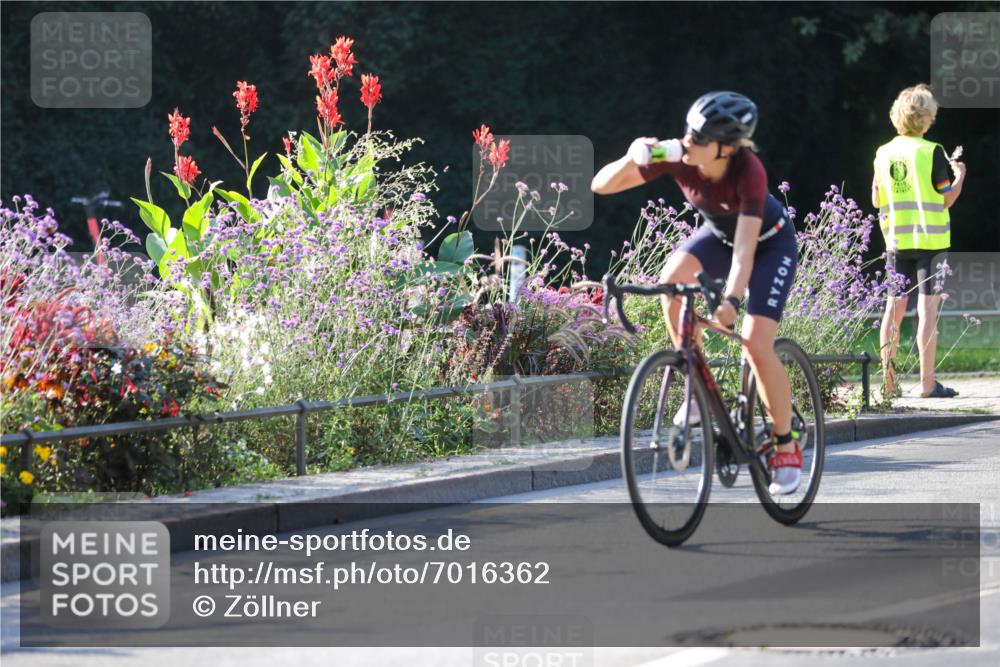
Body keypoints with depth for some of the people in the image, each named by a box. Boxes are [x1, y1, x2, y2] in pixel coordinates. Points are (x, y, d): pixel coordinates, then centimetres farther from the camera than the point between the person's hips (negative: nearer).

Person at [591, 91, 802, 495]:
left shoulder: (748, 171, -37)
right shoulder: (677, 157, -27)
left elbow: (745, 246, -45)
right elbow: (602, 185, -25)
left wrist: (731, 300, -59)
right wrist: (631, 158, -44)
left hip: (770, 243, -4)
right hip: (718, 233, 4)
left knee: (756, 345, -18)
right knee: (672, 279, -28)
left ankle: (786, 446, 2)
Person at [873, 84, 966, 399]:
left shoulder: (883, 154, 5)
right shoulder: (931, 152, -10)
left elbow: (876, 201, 11)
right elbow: (947, 198, -7)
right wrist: (960, 176, 12)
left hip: (896, 240, 5)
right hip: (930, 239, -5)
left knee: (894, 307, 8)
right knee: (927, 307, -4)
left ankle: (888, 380, 10)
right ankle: (927, 383, -6)